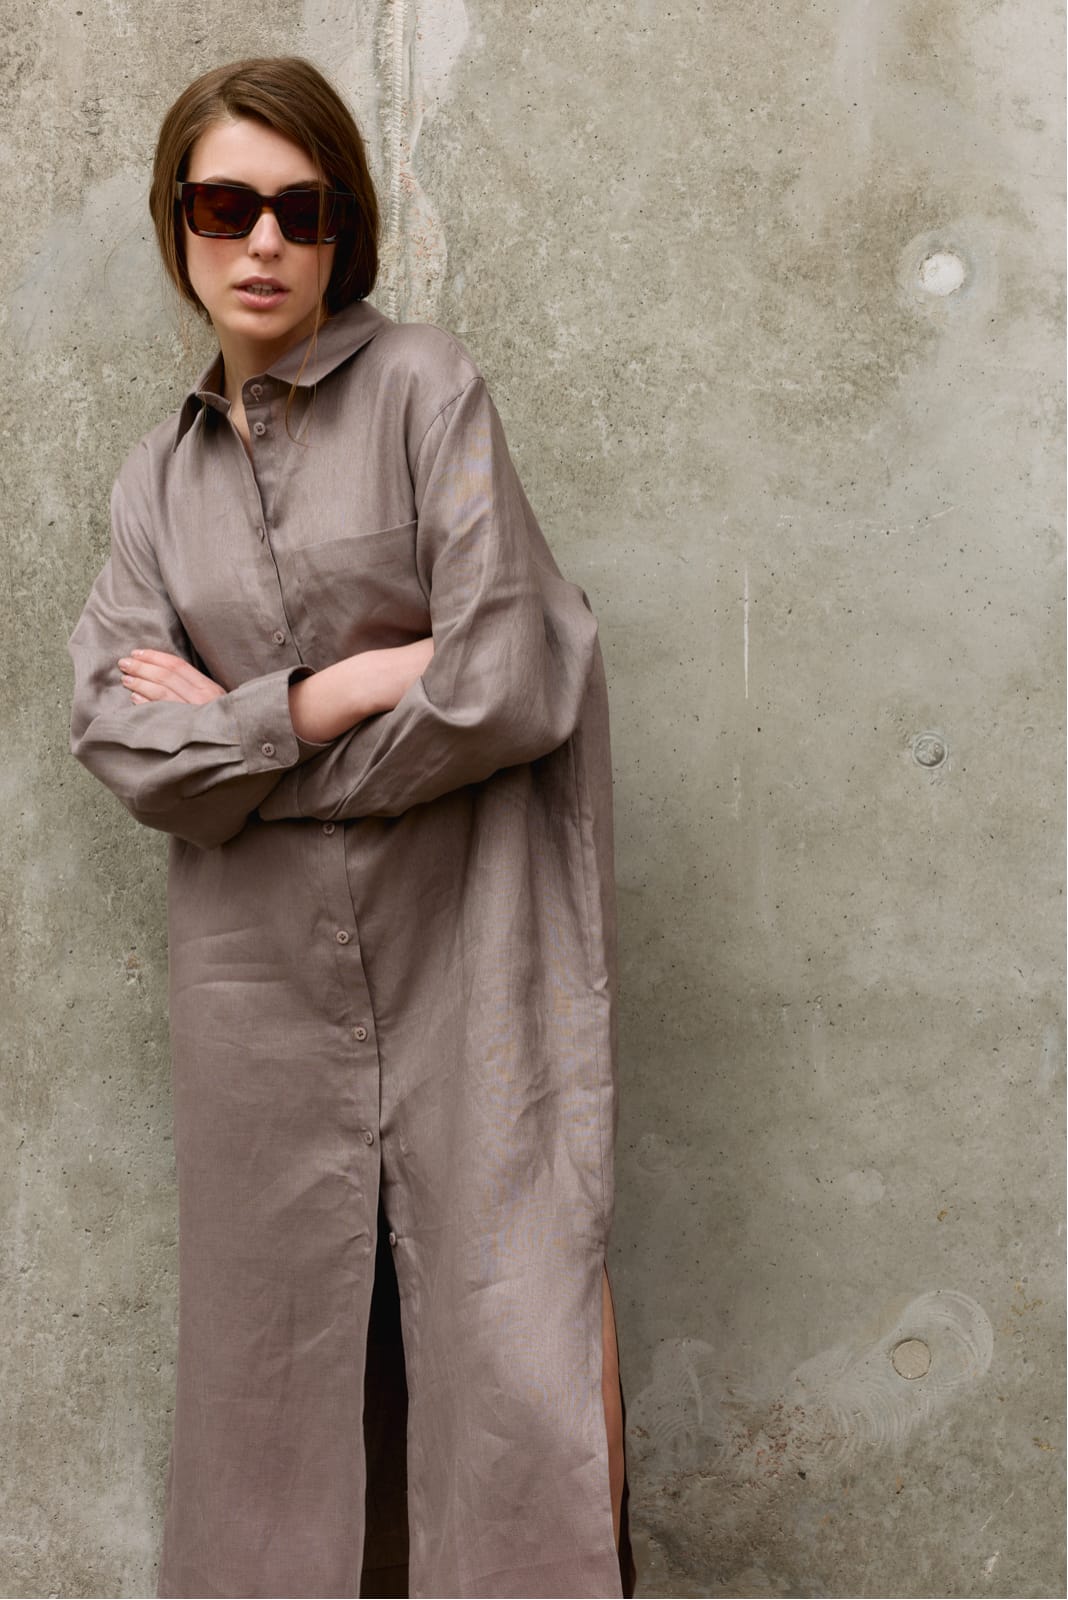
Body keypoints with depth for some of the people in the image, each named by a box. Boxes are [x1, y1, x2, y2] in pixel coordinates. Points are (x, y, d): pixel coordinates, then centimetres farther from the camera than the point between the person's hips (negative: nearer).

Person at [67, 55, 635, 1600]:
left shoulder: (427, 384, -1)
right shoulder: (158, 476, 12)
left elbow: (503, 691, -12)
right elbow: (126, 743, -2)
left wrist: (237, 728, -4)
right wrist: (353, 684, -12)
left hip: (463, 936, -3)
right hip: (257, 961, 4)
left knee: (521, 1368, -4)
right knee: (268, 1368, 10)